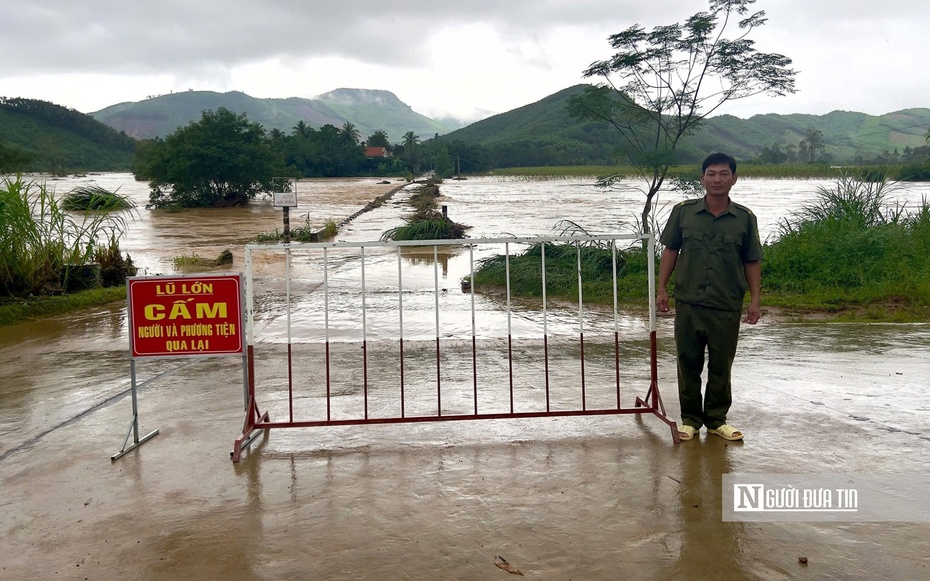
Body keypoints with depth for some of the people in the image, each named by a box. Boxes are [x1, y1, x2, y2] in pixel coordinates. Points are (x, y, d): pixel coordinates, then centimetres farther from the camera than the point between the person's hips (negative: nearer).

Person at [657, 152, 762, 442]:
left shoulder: (745, 218, 1)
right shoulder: (683, 212, 0)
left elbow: (752, 262, 6)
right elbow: (670, 251, 7)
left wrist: (755, 299, 1)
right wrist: (662, 289, 3)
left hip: (727, 306, 0)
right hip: (689, 302, 0)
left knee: (721, 366, 10)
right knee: (688, 364, 9)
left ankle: (716, 419, 26)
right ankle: (690, 419, 23)